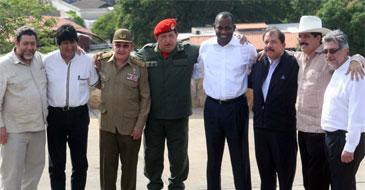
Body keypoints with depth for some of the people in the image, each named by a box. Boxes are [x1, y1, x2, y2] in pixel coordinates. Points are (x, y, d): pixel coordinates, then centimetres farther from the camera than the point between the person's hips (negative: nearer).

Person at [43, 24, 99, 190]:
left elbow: (94, 83, 16)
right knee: (56, 163, 8)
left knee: (80, 162, 9)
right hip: (55, 115, -1)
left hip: (79, 115, 1)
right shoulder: (48, 61, -4)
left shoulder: (86, 60, -1)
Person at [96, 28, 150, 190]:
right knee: (107, 166, 10)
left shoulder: (139, 67, -6)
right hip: (107, 125, 2)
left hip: (130, 127, -2)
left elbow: (145, 98, -5)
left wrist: (140, 125, -8)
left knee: (129, 167, 10)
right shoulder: (102, 63, 1)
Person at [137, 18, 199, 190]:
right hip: (153, 116, 1)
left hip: (179, 116, 0)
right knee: (152, 154, 13)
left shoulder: (189, 52, -1)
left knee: (179, 154, 11)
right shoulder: (145, 53, -1)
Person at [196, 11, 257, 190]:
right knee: (213, 156, 12)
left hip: (236, 107, -2)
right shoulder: (205, 47, 2)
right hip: (212, 106, 2)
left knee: (240, 156, 2)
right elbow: (199, 70, 19)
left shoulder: (246, 48, -5)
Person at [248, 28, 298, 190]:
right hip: (261, 127, 5)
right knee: (265, 172, 17)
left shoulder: (293, 64, -10)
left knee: (285, 176, 7)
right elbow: (250, 82, 23)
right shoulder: (259, 64, 8)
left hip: (283, 128, -5)